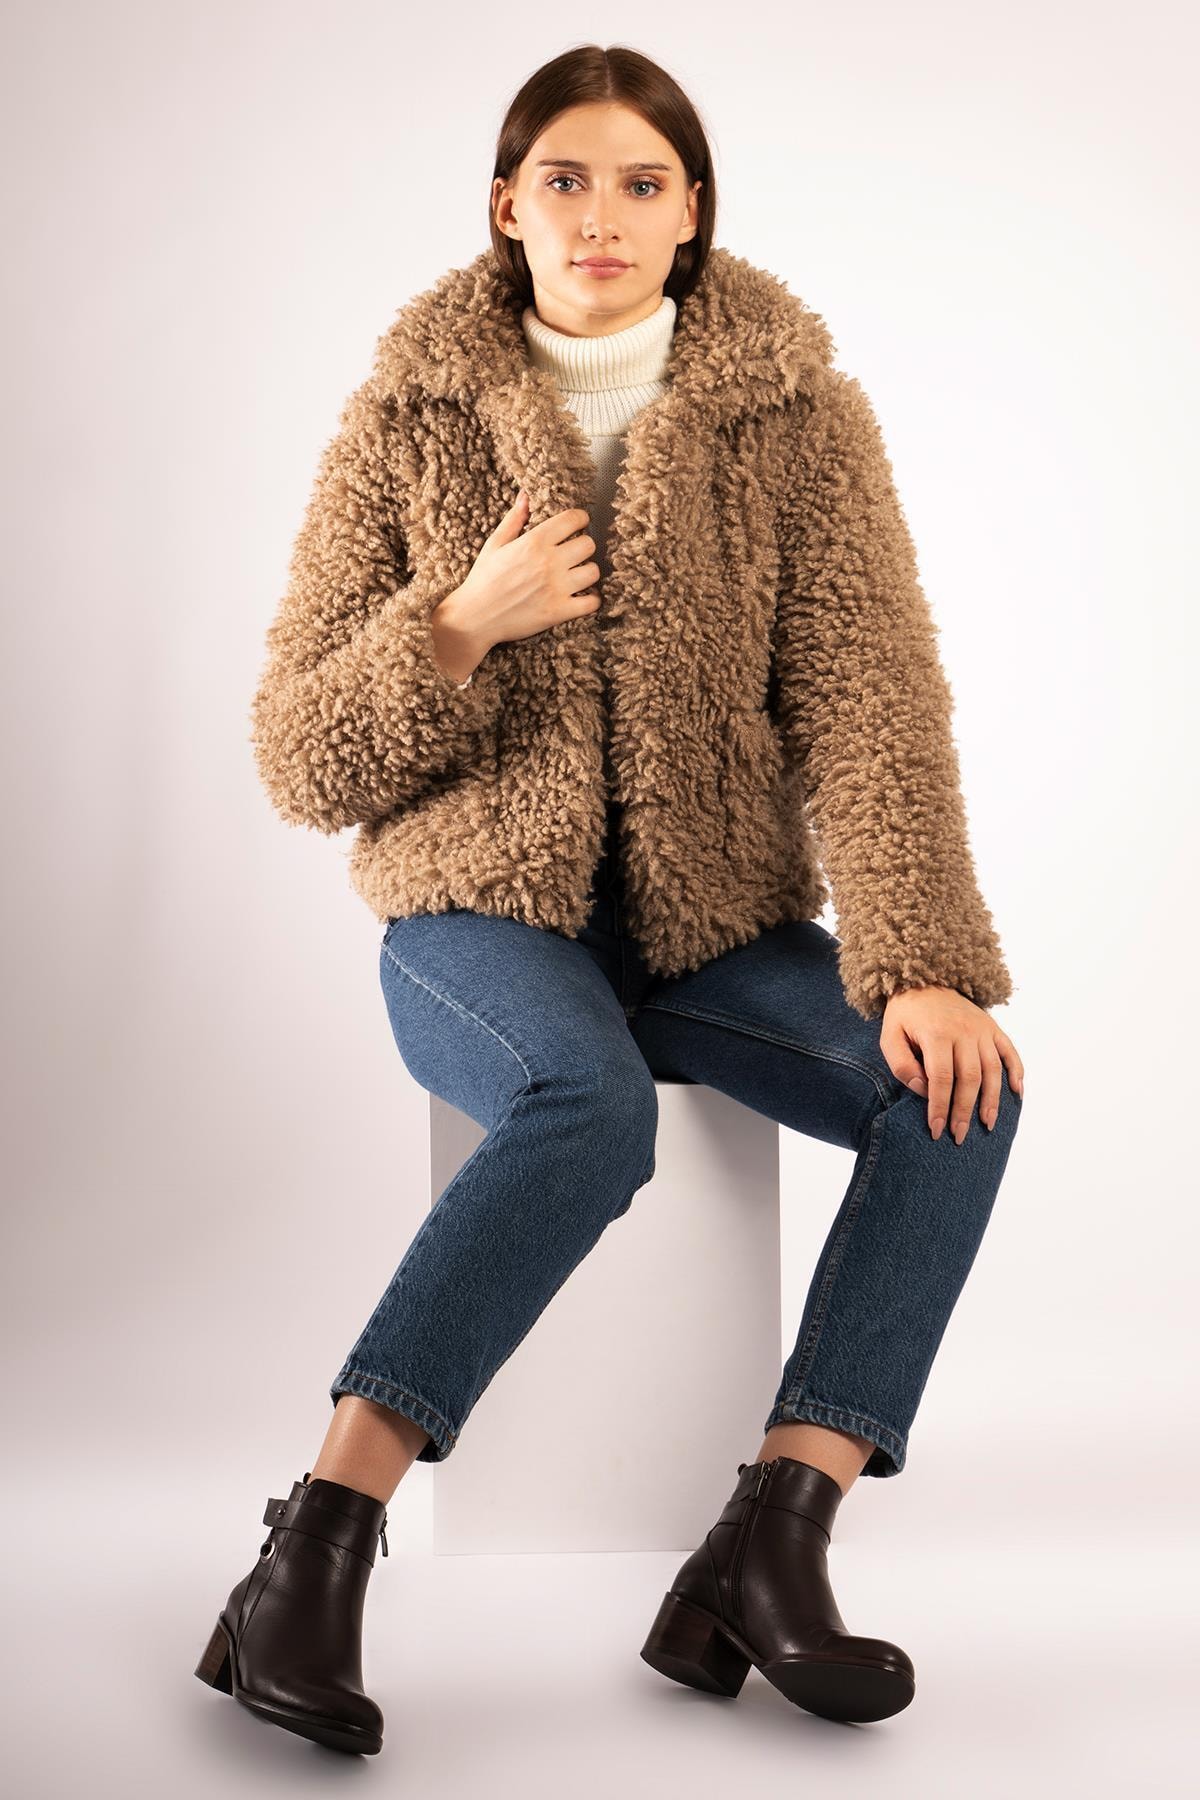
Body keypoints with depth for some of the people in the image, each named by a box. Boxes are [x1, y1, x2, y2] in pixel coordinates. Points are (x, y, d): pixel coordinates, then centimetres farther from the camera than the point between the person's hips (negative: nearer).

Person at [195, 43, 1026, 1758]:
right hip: (483, 920, -2)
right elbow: (301, 765, -1)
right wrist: (460, 624, -18)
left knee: (959, 1088, -24)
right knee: (591, 1109, -35)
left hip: (717, 926, 3)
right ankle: (316, 1549, -31)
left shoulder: (799, 413, 1)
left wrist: (920, 966, -24)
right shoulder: (408, 422, 0)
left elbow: (871, 703, -10)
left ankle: (774, 1532, -25)